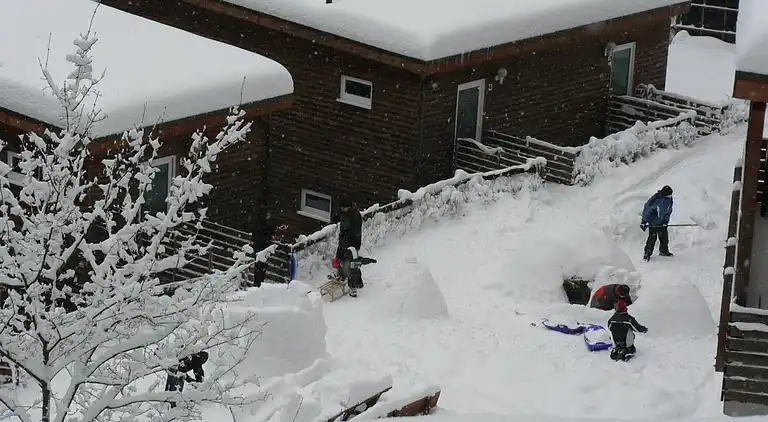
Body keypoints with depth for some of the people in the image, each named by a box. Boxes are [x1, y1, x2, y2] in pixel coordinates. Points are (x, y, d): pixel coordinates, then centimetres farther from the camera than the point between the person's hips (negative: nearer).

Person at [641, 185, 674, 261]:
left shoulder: (669, 199, -7)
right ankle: (647, 254, 2)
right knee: (652, 237, -8)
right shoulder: (655, 199, -26)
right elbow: (647, 209, -19)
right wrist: (644, 221, -18)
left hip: (662, 222, 6)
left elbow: (668, 211, 5)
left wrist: (666, 221, -2)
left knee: (664, 236, 10)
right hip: (653, 221, -6)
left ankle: (664, 251, 30)